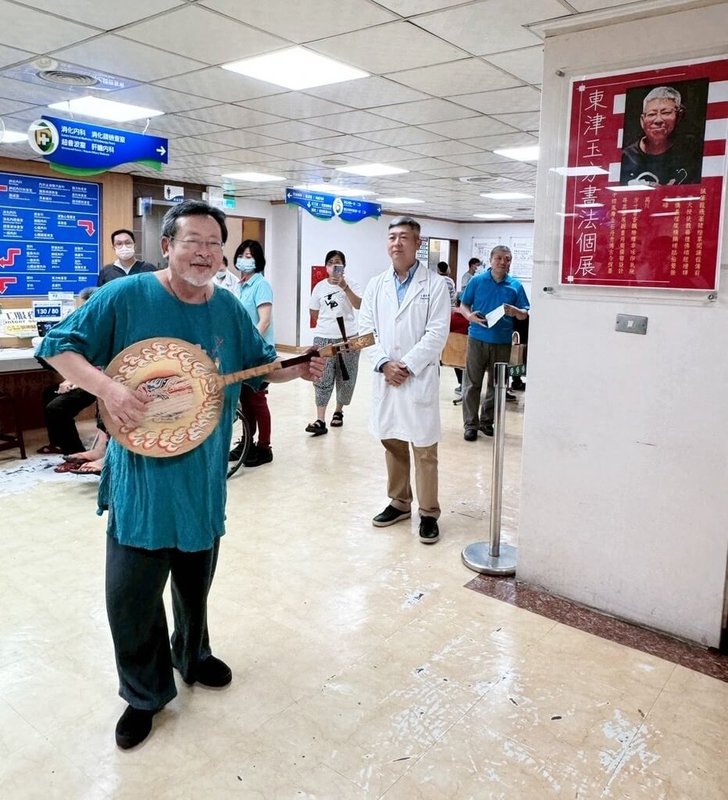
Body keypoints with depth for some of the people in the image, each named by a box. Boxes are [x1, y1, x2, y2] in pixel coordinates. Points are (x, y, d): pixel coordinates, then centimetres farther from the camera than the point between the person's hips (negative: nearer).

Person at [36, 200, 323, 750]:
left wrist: (299, 369, -7)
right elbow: (58, 346, -9)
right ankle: (145, 694, 27)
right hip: (140, 478, -4)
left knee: (196, 578, 21)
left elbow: (262, 362, 13)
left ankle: (192, 655, 47)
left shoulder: (229, 308, 1)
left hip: (204, 475, 4)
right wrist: (108, 387, -25)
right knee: (132, 593, 4)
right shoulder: (126, 297, -12)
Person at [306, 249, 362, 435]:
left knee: (345, 378, 9)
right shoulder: (320, 286, 5)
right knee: (322, 379, -5)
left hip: (348, 337, -1)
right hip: (323, 338, 1)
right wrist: (328, 323, 9)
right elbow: (313, 312, 14)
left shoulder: (350, 284, -2)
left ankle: (338, 412, 28)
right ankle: (320, 421, -7)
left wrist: (344, 286, -29)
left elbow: (358, 305, -20)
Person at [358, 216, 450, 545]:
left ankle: (429, 513, 12)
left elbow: (437, 334, -9)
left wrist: (406, 366, -14)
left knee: (424, 450, 1)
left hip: (420, 378, -4)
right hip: (385, 378, 4)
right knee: (392, 443, 14)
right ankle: (399, 503, 29)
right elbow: (367, 329, 6)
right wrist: (384, 364, -8)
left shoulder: (434, 285, -3)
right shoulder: (376, 285, 10)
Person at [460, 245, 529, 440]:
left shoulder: (515, 285, 5)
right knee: (472, 383, -1)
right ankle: (471, 424, 7)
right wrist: (471, 316, -17)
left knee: (496, 385, 10)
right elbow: (463, 306, 5)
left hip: (502, 342, 2)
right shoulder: (477, 281, 1)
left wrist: (515, 312, -16)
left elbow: (525, 314, 7)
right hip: (478, 338, -2)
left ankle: (487, 421, 24)